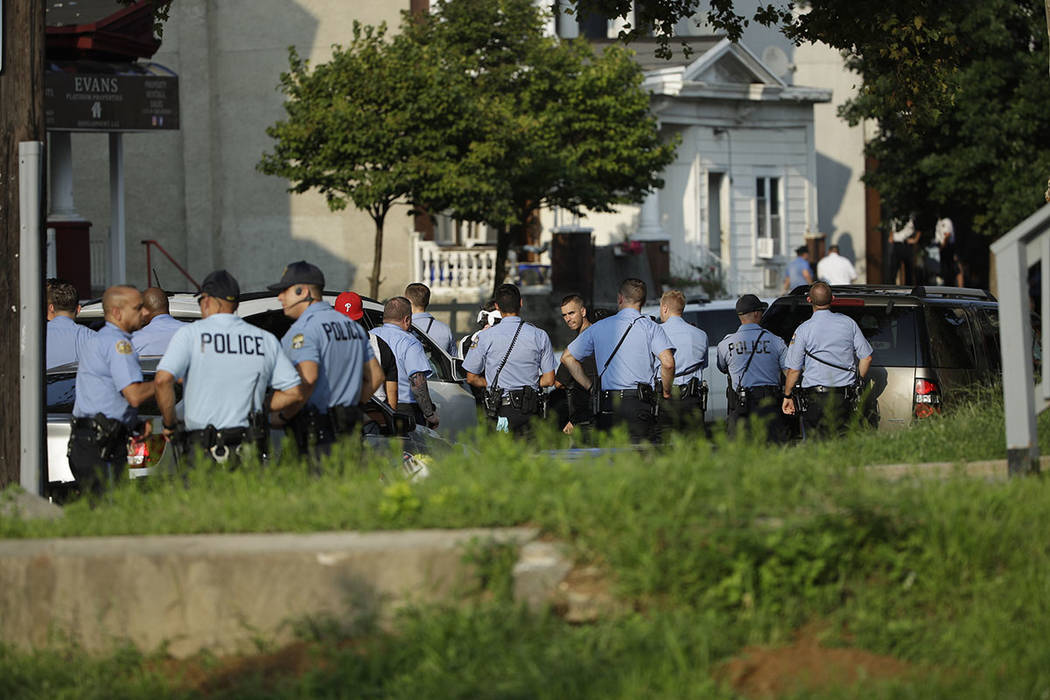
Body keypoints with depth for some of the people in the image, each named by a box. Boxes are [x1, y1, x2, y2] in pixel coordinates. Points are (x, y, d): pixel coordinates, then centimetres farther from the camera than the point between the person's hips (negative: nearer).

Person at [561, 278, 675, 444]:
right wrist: (666, 391, 4)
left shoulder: (599, 327, 12)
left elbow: (567, 357, 17)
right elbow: (667, 363, -13)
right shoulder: (650, 327, 0)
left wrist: (591, 387, 16)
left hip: (606, 405, 3)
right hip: (639, 404, -3)